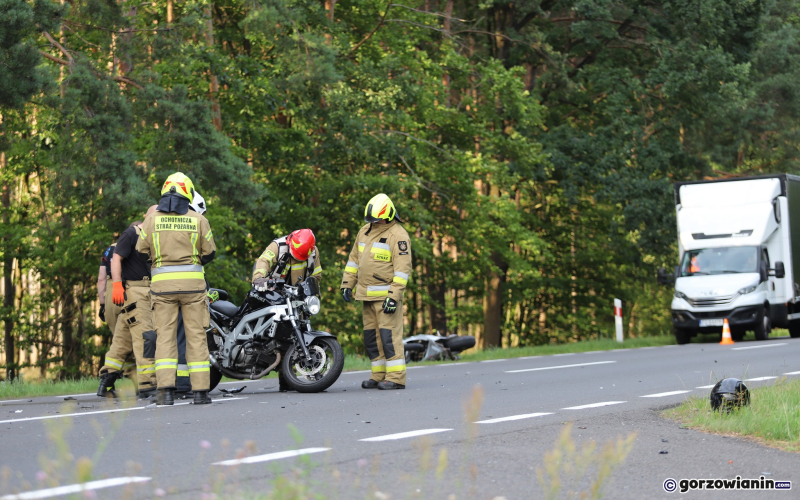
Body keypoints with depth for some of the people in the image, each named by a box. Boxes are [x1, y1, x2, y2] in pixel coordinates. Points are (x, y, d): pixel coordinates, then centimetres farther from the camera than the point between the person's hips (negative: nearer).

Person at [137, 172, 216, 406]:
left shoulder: (152, 218, 1)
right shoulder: (198, 220, 1)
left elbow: (141, 251, 5)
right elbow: (209, 253, 8)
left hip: (162, 282, 0)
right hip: (192, 282, 0)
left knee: (165, 336, 1)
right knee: (196, 335, 4)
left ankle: (166, 389, -10)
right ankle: (200, 389, 2)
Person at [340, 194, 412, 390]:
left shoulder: (398, 235, -10)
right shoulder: (365, 231, 14)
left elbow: (402, 268, -16)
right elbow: (354, 258, 23)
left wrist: (394, 296, -21)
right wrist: (347, 284, 17)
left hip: (386, 294, -8)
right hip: (367, 295, 8)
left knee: (389, 335, -11)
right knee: (371, 336, 9)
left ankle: (396, 377, -10)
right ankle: (379, 376, 15)